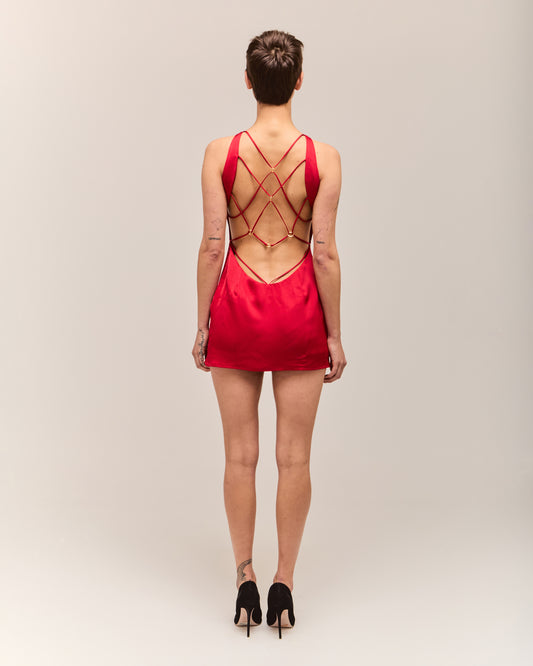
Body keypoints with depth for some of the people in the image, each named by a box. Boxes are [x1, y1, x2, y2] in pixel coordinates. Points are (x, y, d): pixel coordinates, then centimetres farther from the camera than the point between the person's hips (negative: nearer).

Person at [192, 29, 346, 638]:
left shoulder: (220, 152, -5)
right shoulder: (323, 157, -6)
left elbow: (212, 246, -5)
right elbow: (325, 253, -6)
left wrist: (202, 325, 5)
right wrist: (334, 335, 2)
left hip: (237, 305, 1)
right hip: (299, 311, 0)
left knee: (240, 455, 10)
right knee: (294, 456, 8)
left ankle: (246, 582, 17)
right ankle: (284, 586, 16)